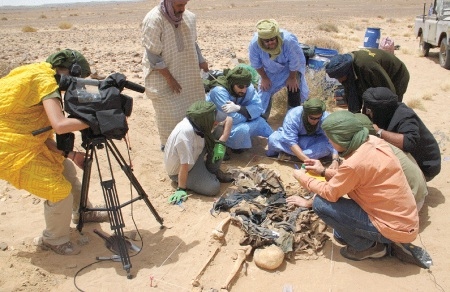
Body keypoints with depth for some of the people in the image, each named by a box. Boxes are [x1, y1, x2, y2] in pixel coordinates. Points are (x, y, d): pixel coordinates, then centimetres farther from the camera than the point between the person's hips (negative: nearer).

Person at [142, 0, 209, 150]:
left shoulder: (188, 16, -1)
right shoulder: (153, 20, -20)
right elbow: (154, 56, -20)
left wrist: (202, 63, 5)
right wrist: (169, 78, -20)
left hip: (186, 73, 6)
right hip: (162, 77, -6)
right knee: (170, 113, 2)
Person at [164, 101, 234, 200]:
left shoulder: (200, 121, -18)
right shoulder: (185, 132, -38)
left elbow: (229, 120, -6)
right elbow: (185, 165, -31)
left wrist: (220, 143, -16)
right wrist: (181, 189, -23)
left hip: (195, 157, 7)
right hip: (179, 170, -7)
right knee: (213, 188, -20)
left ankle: (212, 171, 10)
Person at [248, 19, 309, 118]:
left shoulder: (289, 40, -41)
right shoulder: (254, 44, -33)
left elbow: (294, 62, -26)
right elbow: (256, 64, -14)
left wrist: (292, 78, -15)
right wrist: (264, 78, -7)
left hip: (290, 69, -2)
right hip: (270, 71, 3)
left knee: (294, 88, -12)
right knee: (265, 90, 2)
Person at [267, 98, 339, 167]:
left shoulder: (326, 118, -26)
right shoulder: (292, 116, -31)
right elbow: (291, 142, -37)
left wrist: (335, 160, -46)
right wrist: (307, 160, -48)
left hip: (313, 142, 2)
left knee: (327, 144, -32)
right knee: (273, 139, -31)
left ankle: (287, 155, -25)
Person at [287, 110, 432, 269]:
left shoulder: (355, 162, -28)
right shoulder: (374, 142, -3)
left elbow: (330, 193, -12)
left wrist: (303, 178, 2)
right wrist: (324, 171, 10)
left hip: (394, 228, -9)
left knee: (321, 203, -12)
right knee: (340, 234, 25)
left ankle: (368, 247, 3)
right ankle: (395, 245, 13)